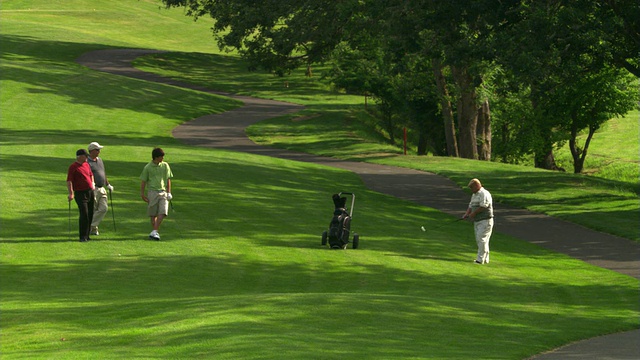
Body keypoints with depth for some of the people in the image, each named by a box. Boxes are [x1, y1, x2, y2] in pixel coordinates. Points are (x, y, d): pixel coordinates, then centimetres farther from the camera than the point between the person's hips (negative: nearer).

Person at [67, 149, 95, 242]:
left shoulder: (86, 165, 14)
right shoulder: (73, 167, -9)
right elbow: (69, 181, -15)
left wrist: (92, 184, 21)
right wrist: (71, 193, -24)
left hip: (90, 192, 7)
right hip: (80, 193, -7)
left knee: (90, 214, 8)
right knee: (84, 214, -14)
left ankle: (87, 235, 18)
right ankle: (83, 237, -9)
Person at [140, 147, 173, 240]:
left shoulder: (165, 166, 7)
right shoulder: (147, 168, -1)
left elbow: (168, 179, 13)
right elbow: (143, 181, 4)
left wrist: (169, 192, 9)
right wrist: (142, 194, 2)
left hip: (163, 192, 2)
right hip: (152, 192, -2)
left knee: (162, 213, -13)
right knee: (153, 214, 2)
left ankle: (154, 232, -10)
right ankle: (155, 232, 16)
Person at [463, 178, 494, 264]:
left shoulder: (484, 194, -12)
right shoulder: (474, 195, 19)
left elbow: (483, 206, -21)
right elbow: (471, 206, 18)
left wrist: (474, 213, -14)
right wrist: (466, 214, 1)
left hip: (485, 221, -10)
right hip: (477, 221, 10)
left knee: (482, 239, -13)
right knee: (479, 240, 9)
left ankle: (480, 259, -16)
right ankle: (485, 259, 15)